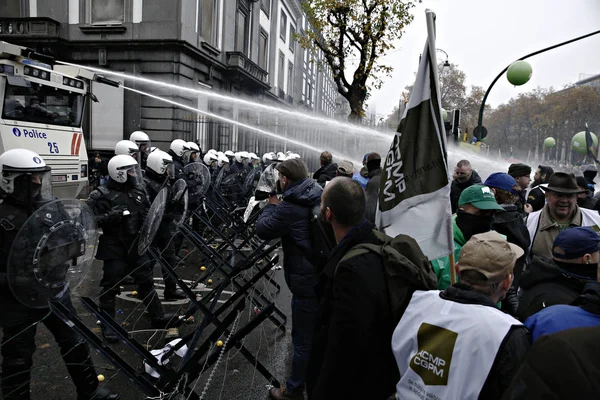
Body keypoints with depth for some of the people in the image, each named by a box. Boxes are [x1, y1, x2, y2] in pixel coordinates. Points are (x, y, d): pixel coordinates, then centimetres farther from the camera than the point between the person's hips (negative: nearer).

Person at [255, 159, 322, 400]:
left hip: (307, 281, -9)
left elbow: (263, 230, -9)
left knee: (303, 339, 8)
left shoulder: (289, 207, -20)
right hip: (326, 275, 9)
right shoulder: (320, 196, 5)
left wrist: (272, 206, 4)